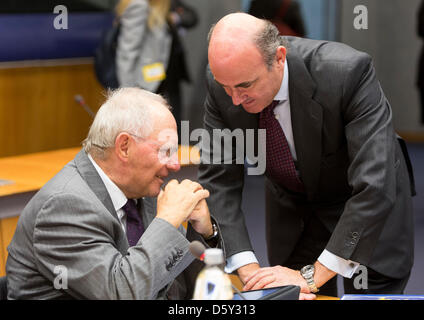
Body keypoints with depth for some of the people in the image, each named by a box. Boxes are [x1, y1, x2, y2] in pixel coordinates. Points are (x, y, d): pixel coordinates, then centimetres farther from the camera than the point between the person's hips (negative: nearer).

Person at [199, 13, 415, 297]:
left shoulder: (347, 71, -36)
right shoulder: (223, 85, -23)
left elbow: (375, 184, -39)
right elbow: (218, 179, -17)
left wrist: (312, 277, -39)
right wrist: (248, 269, -29)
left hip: (371, 206, -3)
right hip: (290, 205, 3)